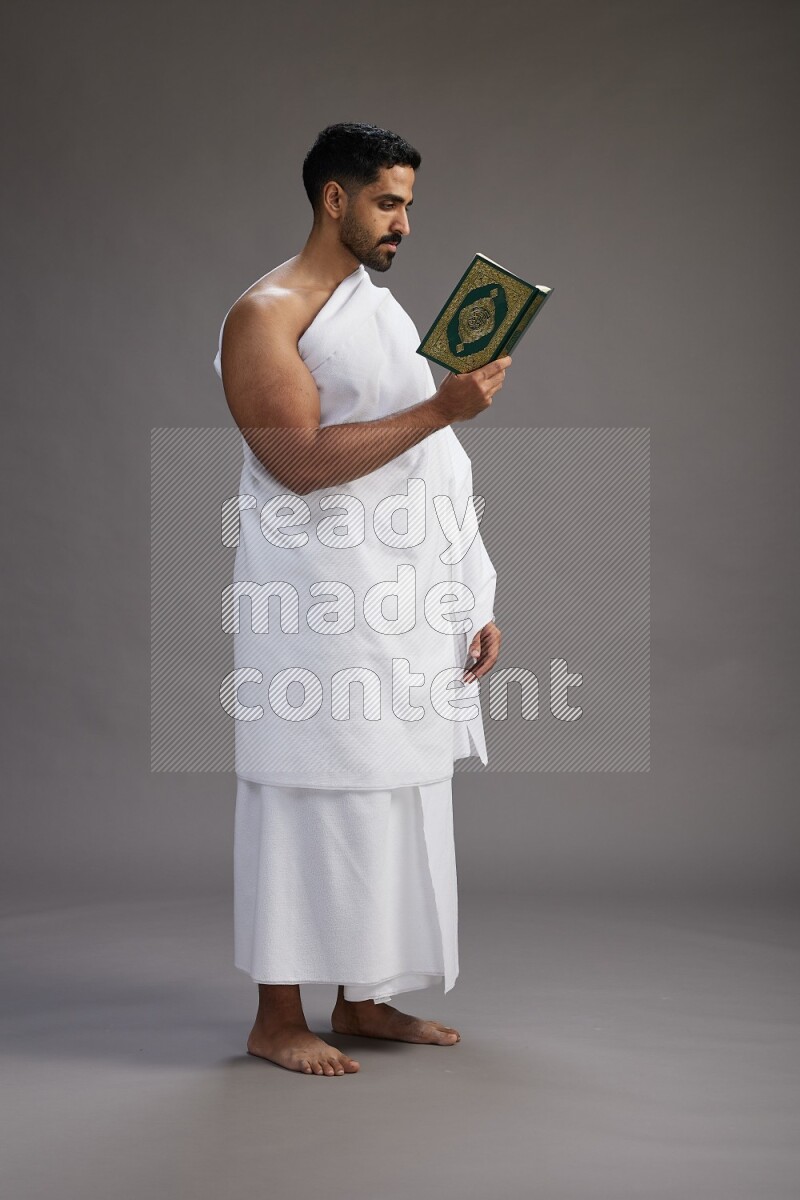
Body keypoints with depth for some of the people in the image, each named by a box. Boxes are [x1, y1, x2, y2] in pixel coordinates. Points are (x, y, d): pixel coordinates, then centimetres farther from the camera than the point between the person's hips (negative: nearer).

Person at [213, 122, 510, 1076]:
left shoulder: (385, 310, 19)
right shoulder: (267, 315, -7)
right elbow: (299, 462, -20)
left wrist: (473, 601, 14)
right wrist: (440, 410, -23)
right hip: (320, 600, -8)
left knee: (399, 798, 10)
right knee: (314, 800, -3)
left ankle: (363, 999, 22)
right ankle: (278, 1017, 8)